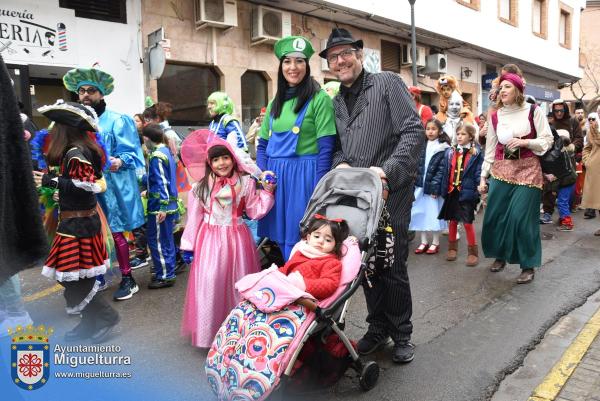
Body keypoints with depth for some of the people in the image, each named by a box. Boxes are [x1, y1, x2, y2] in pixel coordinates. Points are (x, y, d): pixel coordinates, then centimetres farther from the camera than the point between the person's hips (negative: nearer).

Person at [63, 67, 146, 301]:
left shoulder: (116, 120, -5)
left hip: (111, 185, -5)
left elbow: (130, 152, -9)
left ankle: (128, 280, 10)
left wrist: (119, 162, -28)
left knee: (115, 232, -1)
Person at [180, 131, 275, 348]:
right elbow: (194, 216, 5)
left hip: (236, 238, 0)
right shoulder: (202, 186, 1)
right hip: (210, 239, 0)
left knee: (238, 282, 8)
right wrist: (189, 243, 6)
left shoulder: (245, 182, -1)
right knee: (209, 283, -4)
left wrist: (267, 193, -9)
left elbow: (254, 211, 1)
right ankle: (210, 329, 12)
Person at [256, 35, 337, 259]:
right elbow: (262, 144, 15)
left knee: (299, 241, 2)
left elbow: (326, 147, -11)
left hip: (304, 175, -6)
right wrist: (263, 172, -1)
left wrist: (319, 188, -15)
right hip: (275, 177, 6)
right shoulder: (275, 103, 14)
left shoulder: (319, 99, -5)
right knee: (281, 238, 15)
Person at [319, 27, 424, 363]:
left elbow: (414, 131, -12)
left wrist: (387, 169, -22)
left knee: (393, 266, 1)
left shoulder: (388, 83, -3)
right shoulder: (337, 102, 16)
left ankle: (402, 335, 21)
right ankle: (378, 328, 29)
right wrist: (340, 164, -4)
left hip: (391, 192, -5)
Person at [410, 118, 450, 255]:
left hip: (434, 187, -5)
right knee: (421, 213, 8)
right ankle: (424, 242, 20)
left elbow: (442, 170, -10)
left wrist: (435, 187, -16)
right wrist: (416, 183, 4)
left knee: (434, 214, 2)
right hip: (421, 185, 5)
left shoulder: (443, 149, -4)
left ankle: (435, 243, 15)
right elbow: (419, 166, 11)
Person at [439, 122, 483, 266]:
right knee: (452, 221, 15)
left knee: (468, 223, 1)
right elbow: (446, 172, 7)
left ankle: (473, 252, 14)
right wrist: (444, 190, 3)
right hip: (452, 192, 4)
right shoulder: (450, 152, 6)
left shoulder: (476, 153, -5)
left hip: (467, 193, -4)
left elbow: (478, 174, -7)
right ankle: (452, 248, 29)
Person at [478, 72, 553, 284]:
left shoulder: (533, 111, -1)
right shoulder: (495, 117, 7)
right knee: (495, 216, 3)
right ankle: (500, 256, 26)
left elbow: (547, 140, 0)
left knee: (522, 218, -6)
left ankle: (528, 266, 9)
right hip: (501, 170, 3)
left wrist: (523, 142, -15)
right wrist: (483, 176, 7)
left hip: (527, 170, -3)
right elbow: (490, 148, 9)